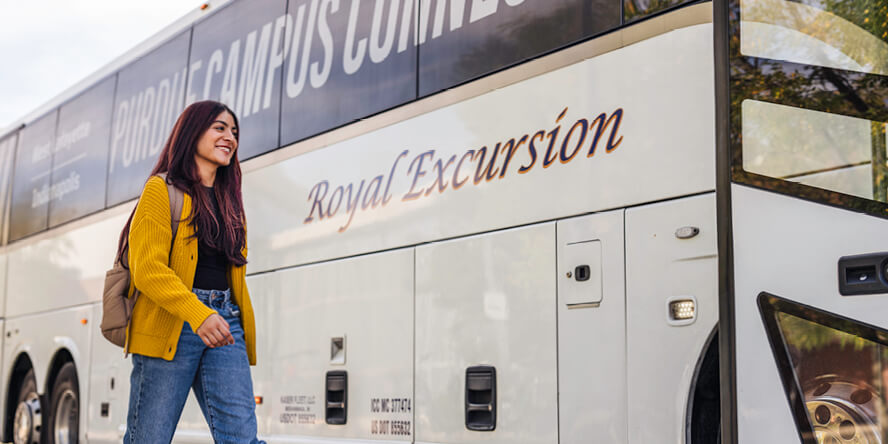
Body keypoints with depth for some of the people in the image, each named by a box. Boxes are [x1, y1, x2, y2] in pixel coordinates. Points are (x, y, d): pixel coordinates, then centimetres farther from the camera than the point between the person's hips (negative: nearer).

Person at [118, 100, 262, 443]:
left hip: (224, 324, 5)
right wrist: (198, 315, -23)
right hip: (170, 327, -5)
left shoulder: (230, 201, 22)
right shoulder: (162, 190, 2)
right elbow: (147, 268, -10)